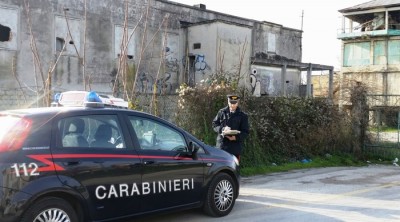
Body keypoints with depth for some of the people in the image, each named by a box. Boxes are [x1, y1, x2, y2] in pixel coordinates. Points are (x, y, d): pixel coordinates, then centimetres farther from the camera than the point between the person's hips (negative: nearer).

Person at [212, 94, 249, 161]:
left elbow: (245, 132, 1)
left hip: (235, 145, -1)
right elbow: (214, 124, 9)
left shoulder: (243, 115, 3)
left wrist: (236, 137, -18)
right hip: (222, 144, 1)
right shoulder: (222, 112, 7)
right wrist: (222, 129, -12)